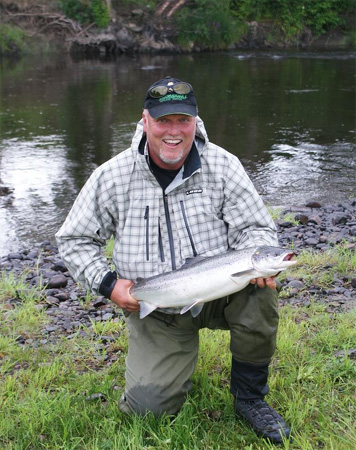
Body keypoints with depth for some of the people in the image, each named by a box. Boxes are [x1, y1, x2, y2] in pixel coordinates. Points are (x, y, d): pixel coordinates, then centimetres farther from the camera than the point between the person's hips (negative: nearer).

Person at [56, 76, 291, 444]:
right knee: (147, 406, -12)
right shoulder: (113, 176, -7)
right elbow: (74, 239, 2)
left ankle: (249, 397, -8)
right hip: (154, 313, 0)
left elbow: (254, 227, -5)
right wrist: (107, 284, -12)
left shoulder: (222, 166, -7)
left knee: (258, 290, -33)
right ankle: (175, 362, 27)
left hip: (217, 295, 0)